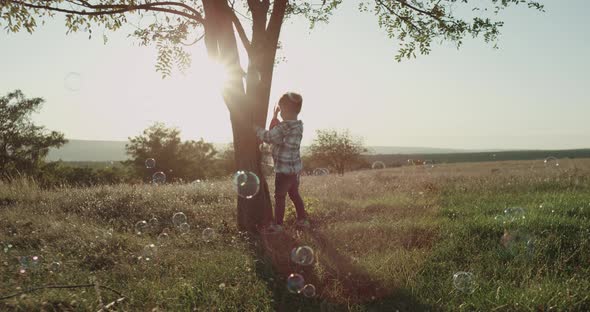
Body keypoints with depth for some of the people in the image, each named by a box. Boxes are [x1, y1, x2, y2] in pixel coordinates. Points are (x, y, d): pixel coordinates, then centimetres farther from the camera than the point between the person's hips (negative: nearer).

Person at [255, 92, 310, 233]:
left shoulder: (285, 127, -24)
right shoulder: (299, 125, 3)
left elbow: (268, 137, -19)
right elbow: (275, 133, 12)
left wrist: (256, 128, -5)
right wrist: (275, 118, 7)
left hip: (284, 170, -8)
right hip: (296, 168, 8)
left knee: (280, 196, 5)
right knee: (294, 194, 22)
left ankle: (278, 225, 14)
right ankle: (303, 219, 29)